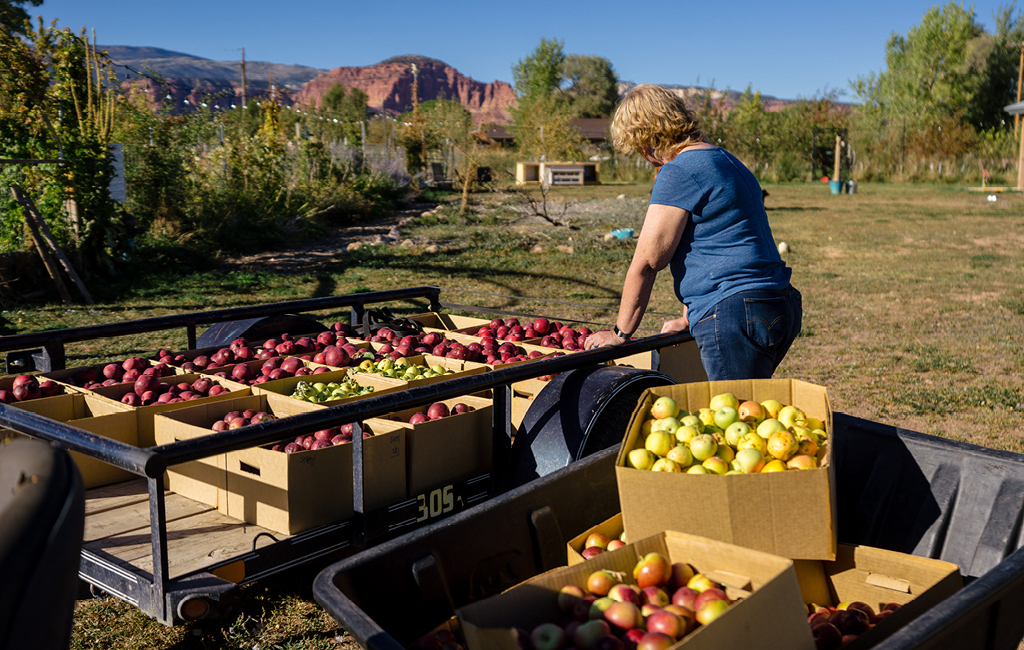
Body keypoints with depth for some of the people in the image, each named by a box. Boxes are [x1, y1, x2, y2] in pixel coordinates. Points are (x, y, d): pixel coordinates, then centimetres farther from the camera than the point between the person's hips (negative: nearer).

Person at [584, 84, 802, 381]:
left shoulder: (679, 173, -10)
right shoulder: (726, 162, 21)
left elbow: (646, 261, -9)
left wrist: (620, 332, 0)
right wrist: (688, 319, 31)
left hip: (735, 314, -10)